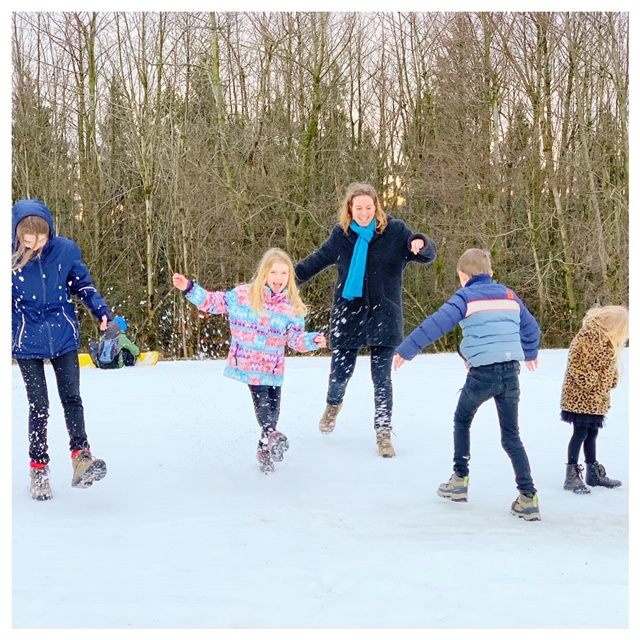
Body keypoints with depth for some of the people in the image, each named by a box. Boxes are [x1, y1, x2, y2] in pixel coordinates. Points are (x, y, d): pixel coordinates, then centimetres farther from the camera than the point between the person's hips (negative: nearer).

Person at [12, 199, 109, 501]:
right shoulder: (10, 257, -12)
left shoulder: (65, 250, -8)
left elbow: (83, 284, 6)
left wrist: (102, 313, -5)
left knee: (72, 398, -1)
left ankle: (81, 458, 2)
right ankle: (38, 470, 13)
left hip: (64, 337, 1)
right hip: (26, 342, -1)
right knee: (38, 406, 2)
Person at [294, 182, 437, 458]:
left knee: (382, 378, -1)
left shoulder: (394, 230, -6)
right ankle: (333, 405, 43)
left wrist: (421, 244, -31)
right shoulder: (341, 235, 1)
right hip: (347, 316, 2)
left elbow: (428, 255, -8)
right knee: (339, 374, 8)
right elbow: (318, 260, 16)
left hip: (384, 317, -2)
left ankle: (384, 434, 12)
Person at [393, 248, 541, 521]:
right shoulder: (508, 295, 14)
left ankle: (460, 479, 23)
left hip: (482, 373, -4)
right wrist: (530, 354, 43)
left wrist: (406, 350, -8)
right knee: (511, 435, 11)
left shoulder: (466, 297, -1)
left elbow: (436, 324, -11)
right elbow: (531, 327, 24)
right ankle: (528, 496, 0)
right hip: (511, 371, 4)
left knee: (462, 420, 22)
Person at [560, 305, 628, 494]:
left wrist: (611, 383, 11)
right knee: (580, 433, -5)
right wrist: (588, 381, -20)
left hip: (597, 398, 8)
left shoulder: (609, 340, 11)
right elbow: (576, 362, -22)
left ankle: (594, 472, 26)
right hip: (580, 396, -8)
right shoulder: (588, 335, -18)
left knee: (592, 434, 16)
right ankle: (571, 476, 1)